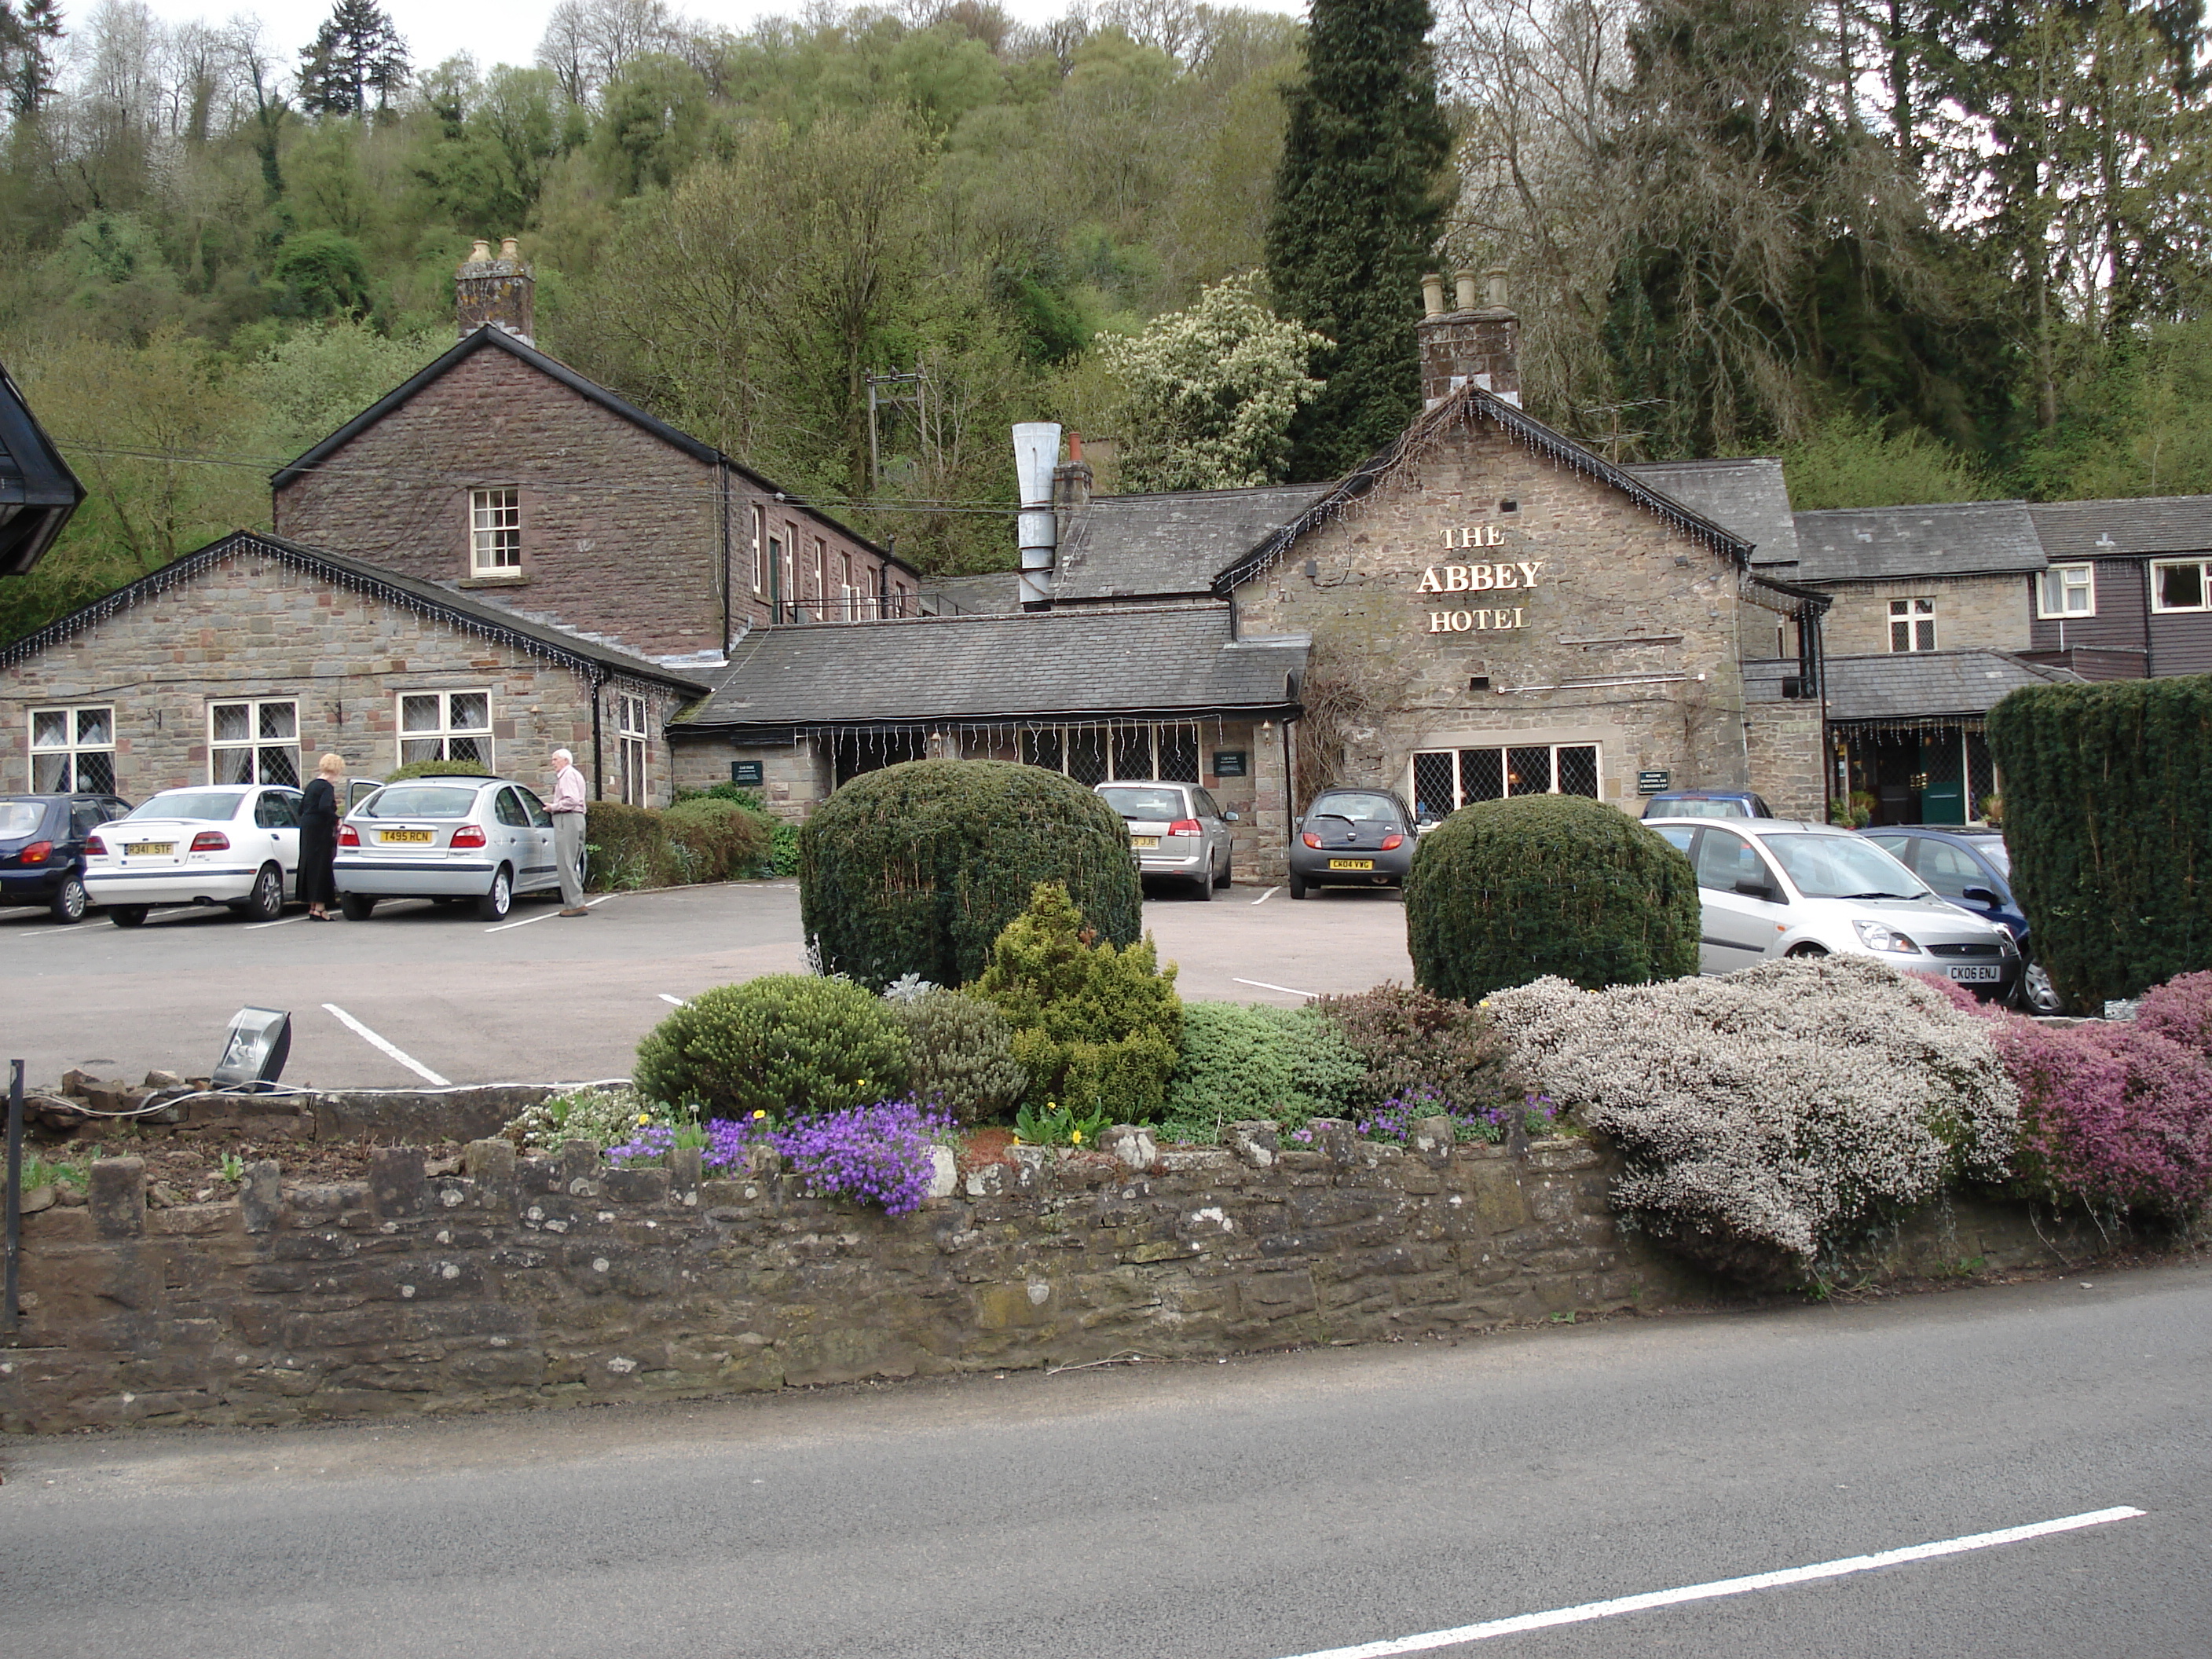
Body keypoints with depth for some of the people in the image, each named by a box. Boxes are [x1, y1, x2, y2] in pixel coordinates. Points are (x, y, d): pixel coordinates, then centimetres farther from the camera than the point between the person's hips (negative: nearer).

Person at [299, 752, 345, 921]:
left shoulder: (312, 785, 15)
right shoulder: (327, 787, -12)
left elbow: (301, 809, 19)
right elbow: (324, 808, -28)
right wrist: (336, 820, -18)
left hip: (307, 829, 9)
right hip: (321, 831, -9)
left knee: (310, 866, 13)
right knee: (322, 866, -6)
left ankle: (313, 906, 19)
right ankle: (319, 908, -7)